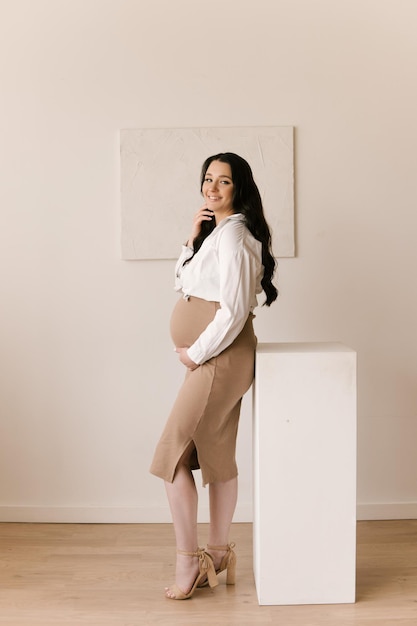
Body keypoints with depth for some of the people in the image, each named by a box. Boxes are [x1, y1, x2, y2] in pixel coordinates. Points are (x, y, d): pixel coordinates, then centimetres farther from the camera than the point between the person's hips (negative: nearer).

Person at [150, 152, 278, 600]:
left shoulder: (233, 233, -15)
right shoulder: (216, 230, 16)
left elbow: (234, 310, -22)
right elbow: (181, 282, 18)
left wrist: (195, 353, -13)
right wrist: (193, 238, 5)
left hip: (220, 356, -10)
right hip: (215, 358, 10)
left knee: (172, 452, -7)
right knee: (217, 455, 14)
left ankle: (187, 559, 3)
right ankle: (218, 553, 25)